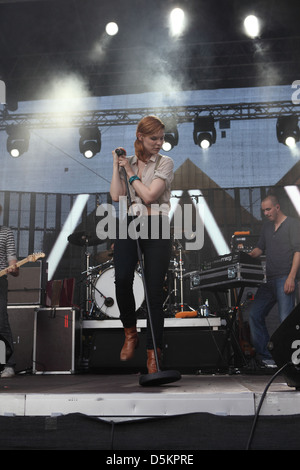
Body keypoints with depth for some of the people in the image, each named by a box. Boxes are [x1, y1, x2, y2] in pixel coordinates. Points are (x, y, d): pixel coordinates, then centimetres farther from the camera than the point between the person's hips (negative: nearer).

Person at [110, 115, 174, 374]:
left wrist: (130, 172, 1)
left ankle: (153, 353, 7)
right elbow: (116, 196, 0)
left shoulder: (165, 163, 4)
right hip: (130, 226, 2)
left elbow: (148, 195, -9)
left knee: (154, 291, -4)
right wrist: (117, 165, 4)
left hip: (156, 228, -2)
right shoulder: (128, 162, 14)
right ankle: (130, 333, 3)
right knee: (122, 279, -22)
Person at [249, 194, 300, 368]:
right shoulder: (267, 227, 20)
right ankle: (265, 355, 10)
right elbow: (260, 248, 26)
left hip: (285, 279, -7)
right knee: (255, 315, 3)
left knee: (286, 319, -11)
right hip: (269, 280, 8)